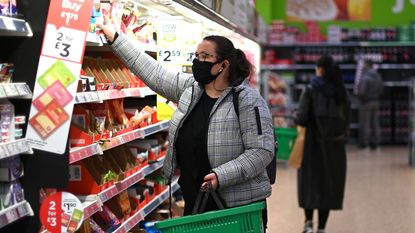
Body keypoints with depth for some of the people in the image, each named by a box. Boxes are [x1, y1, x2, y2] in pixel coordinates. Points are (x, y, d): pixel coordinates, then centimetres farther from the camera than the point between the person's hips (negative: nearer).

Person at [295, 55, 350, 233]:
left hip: (314, 142, -3)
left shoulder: (311, 90, -9)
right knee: (329, 184, 10)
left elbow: (302, 118, -15)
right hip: (335, 144, 3)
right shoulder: (341, 92, 2)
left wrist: (298, 117, 6)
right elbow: (346, 118, 1)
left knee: (309, 182, 13)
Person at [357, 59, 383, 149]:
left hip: (366, 102, -7)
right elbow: (381, 90, 9)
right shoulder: (378, 76, 5)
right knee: (375, 124, 11)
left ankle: (364, 143, 5)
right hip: (375, 102, 7)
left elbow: (362, 92, -22)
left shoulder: (365, 78, -20)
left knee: (364, 124, 1)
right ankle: (375, 143, 15)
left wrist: (358, 93, -2)